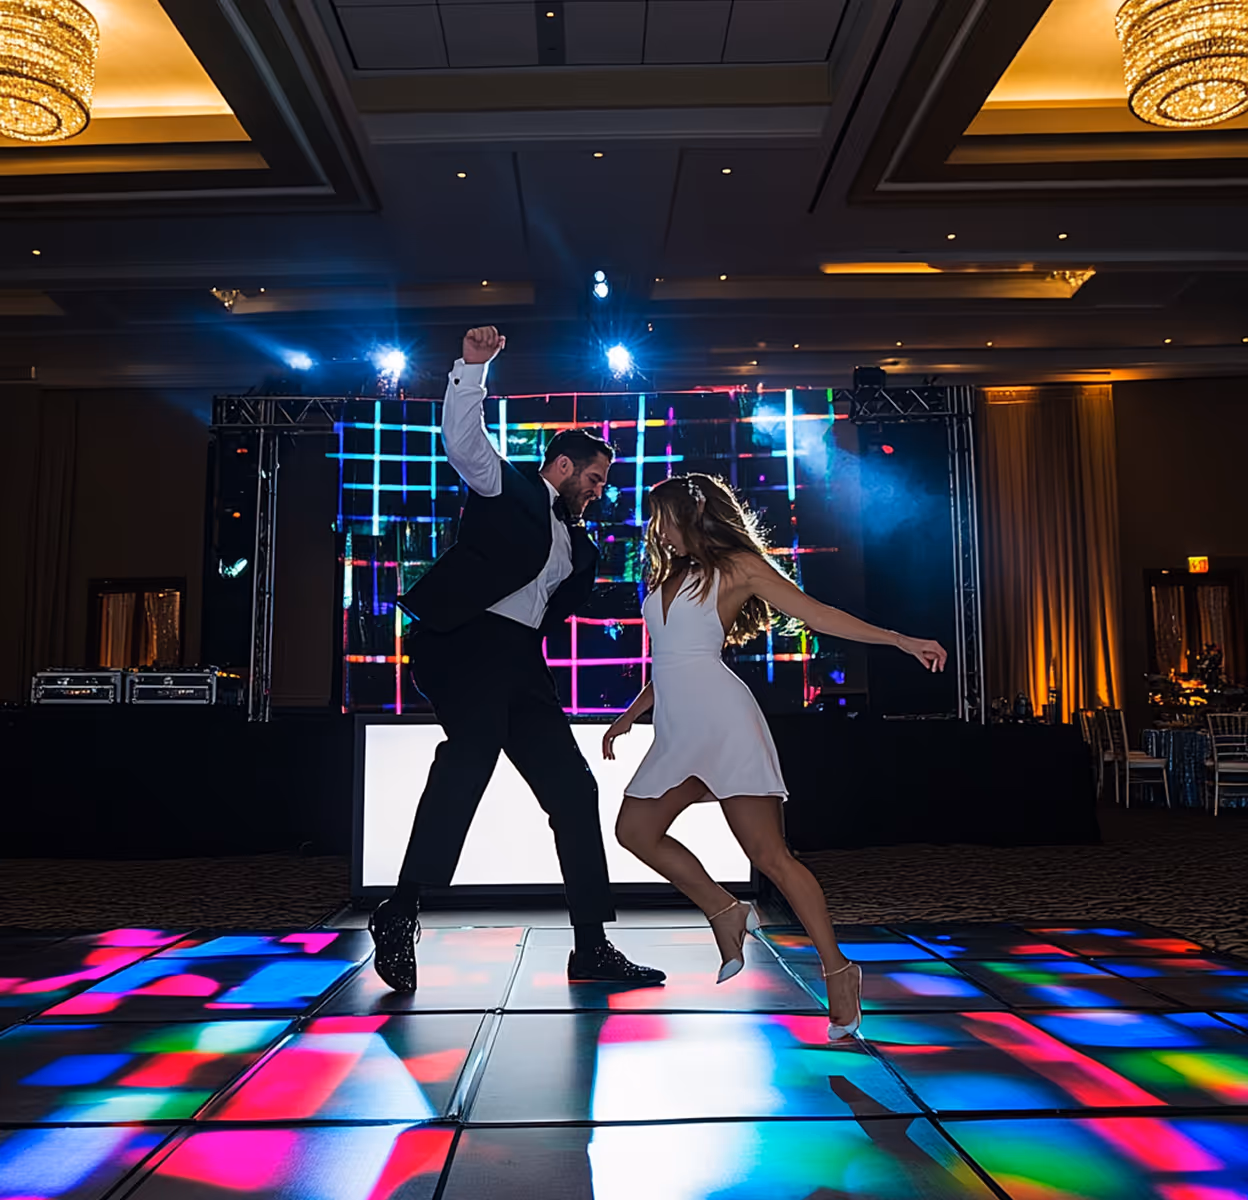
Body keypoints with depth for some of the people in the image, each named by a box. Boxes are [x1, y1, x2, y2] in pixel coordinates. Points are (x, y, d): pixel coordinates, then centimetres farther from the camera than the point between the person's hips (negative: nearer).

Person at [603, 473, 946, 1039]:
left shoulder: (737, 566, 3)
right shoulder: (669, 577, 23)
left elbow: (815, 613, -2)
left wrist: (901, 640, -9)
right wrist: (627, 718, 28)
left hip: (721, 720, -8)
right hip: (677, 731, 8)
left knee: (768, 852, -11)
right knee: (635, 830, 2)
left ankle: (837, 970, 0)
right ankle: (726, 913, 14)